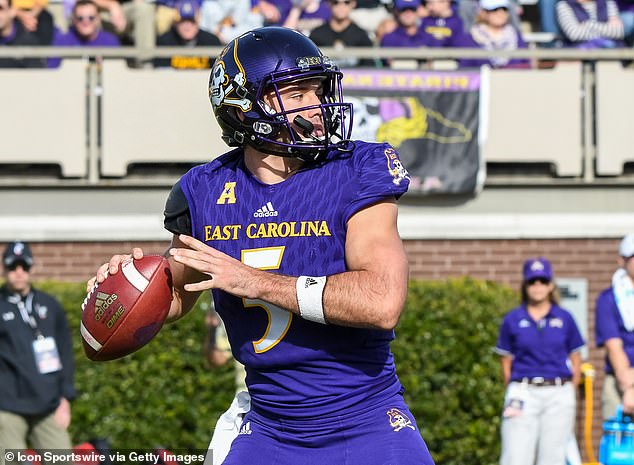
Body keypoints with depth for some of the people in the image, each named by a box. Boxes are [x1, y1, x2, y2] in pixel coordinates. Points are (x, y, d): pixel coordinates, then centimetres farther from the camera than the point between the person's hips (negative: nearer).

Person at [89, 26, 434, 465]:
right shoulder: (207, 191, 0)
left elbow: (383, 303, -26)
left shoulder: (357, 174, -12)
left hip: (368, 427, -3)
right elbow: (176, 297, 17)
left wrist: (254, 280, -24)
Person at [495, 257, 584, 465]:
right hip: (524, 394, -1)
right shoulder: (513, 320, 5)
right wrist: (515, 396, 4)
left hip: (558, 395, 1)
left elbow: (575, 361, 11)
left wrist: (567, 395, 9)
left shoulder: (564, 319, 6)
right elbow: (506, 363, 8)